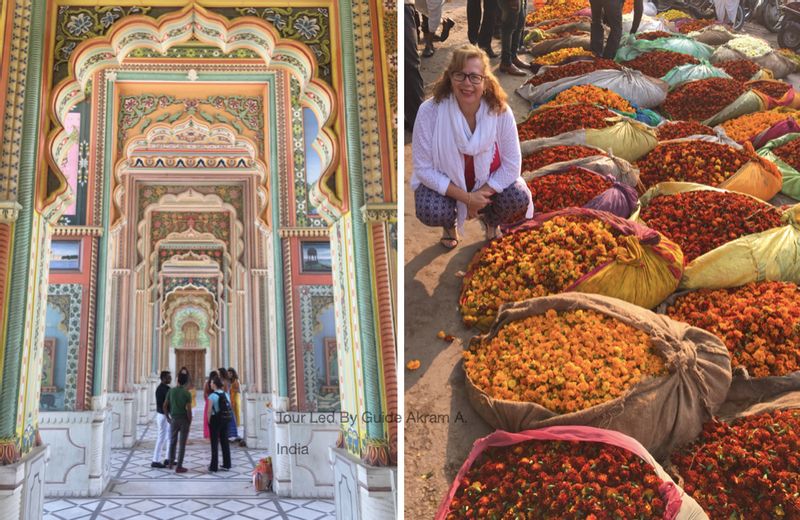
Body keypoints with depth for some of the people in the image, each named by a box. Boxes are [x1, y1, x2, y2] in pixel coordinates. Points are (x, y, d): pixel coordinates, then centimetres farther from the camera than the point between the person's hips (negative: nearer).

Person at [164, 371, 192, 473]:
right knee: (182, 444, 1)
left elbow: (165, 406, 1)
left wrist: (168, 417, 13)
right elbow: (188, 409, -17)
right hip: (184, 420, -4)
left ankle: (171, 463, 28)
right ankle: (179, 467, 2)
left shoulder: (171, 391, -1)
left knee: (172, 441, 20)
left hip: (174, 419, 4)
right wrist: (190, 421, -5)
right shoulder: (187, 393, -12)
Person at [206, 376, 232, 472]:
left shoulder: (212, 396, -14)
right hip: (225, 420, 5)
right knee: (225, 442, 13)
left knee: (214, 443, 2)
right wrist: (226, 419, 12)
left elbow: (209, 410, -17)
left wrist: (208, 420, -4)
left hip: (215, 420, -5)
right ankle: (226, 464, 20)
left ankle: (214, 466, 7)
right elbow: (229, 408, 5)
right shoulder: (226, 395, 3)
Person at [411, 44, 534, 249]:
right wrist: (466, 197, -26)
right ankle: (450, 223, 12)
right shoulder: (430, 111, -28)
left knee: (519, 199, -24)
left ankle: (491, 221, 15)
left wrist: (480, 195, -22)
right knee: (429, 212, -30)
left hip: (488, 180, 1)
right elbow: (423, 167, -22)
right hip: (445, 182, -1)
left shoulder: (500, 111, -24)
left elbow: (511, 165, -14)